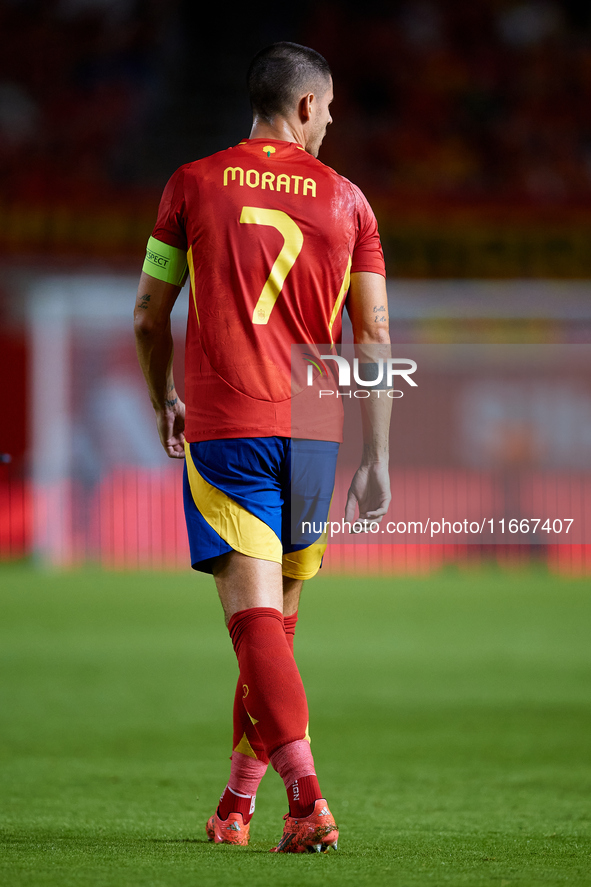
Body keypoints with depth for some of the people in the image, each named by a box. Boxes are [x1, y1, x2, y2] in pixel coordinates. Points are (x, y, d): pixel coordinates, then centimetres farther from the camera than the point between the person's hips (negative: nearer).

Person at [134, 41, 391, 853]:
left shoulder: (196, 185, 4)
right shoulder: (345, 199, 7)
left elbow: (149, 316, 9)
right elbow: (374, 335, 5)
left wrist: (164, 401, 27)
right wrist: (377, 460, 8)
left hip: (224, 426, -2)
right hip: (313, 429, 2)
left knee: (254, 613, -9)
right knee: (277, 611, 16)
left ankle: (307, 795, -26)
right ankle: (238, 803, 23)